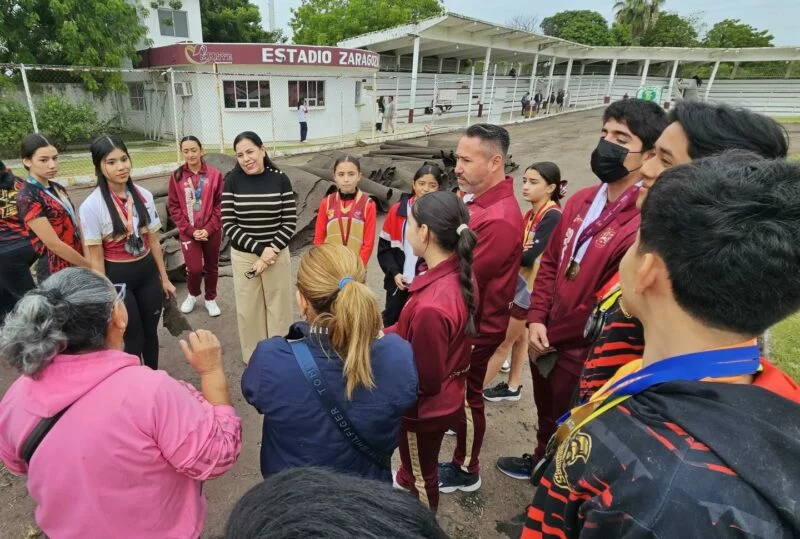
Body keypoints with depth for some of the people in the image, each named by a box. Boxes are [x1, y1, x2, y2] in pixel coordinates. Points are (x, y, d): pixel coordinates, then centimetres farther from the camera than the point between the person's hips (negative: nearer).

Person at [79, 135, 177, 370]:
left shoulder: (144, 195, -2)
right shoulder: (91, 206, -15)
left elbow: (153, 240, 5)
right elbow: (96, 257, -12)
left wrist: (164, 278, 10)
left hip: (148, 272, 4)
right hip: (117, 277, -4)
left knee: (151, 332, 16)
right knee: (134, 338, 7)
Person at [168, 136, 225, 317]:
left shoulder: (215, 174, -6)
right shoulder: (176, 176, -2)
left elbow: (220, 204, -4)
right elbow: (174, 207, -1)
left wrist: (208, 229, -11)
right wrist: (190, 230, -10)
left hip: (211, 231, 0)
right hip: (188, 232, 0)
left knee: (211, 267, 12)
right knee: (194, 269, -5)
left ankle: (211, 299, 33)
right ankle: (192, 295, 26)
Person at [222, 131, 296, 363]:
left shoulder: (280, 179, -6)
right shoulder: (232, 181, -5)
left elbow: (290, 222, -5)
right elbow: (229, 225, -8)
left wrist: (270, 251, -14)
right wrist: (260, 250, -16)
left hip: (277, 254, 0)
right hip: (243, 256, 0)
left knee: (278, 308, 10)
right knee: (248, 310, 10)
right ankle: (253, 358, 31)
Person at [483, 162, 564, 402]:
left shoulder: (553, 216, -19)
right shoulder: (531, 214, 6)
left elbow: (530, 257, -26)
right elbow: (520, 249, 3)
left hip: (532, 288, -8)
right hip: (519, 283, 8)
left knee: (502, 342, 3)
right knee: (519, 337, 17)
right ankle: (513, 387, 31)